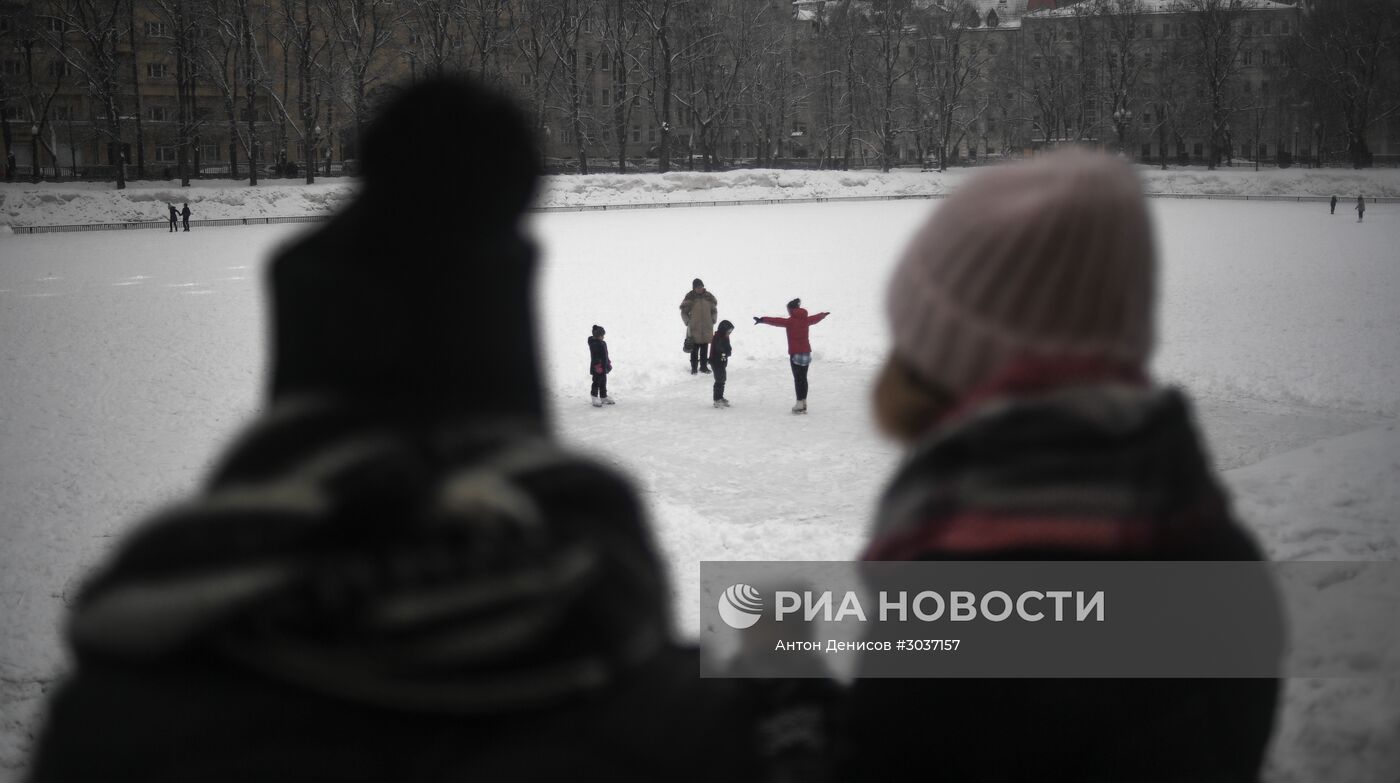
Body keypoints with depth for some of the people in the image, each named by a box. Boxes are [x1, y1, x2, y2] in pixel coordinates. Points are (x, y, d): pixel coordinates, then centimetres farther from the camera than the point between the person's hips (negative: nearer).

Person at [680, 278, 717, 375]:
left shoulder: (708, 296, 3)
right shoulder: (690, 298, -6)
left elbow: (714, 310, 14)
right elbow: (684, 312, 1)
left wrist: (713, 320, 4)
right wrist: (688, 322, -7)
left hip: (707, 328, 3)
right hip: (694, 329, -3)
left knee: (705, 348, 10)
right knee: (695, 349, -1)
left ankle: (704, 366, 20)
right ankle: (694, 367, 8)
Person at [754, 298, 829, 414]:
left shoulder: (791, 321, -12)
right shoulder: (806, 320, 9)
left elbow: (777, 321, -27)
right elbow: (816, 318, 30)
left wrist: (762, 319, -36)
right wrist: (824, 314, 51)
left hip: (795, 353, -7)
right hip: (806, 352, 7)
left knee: (797, 378, -4)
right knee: (803, 378, 12)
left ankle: (800, 404, -5)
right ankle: (804, 403, 16)